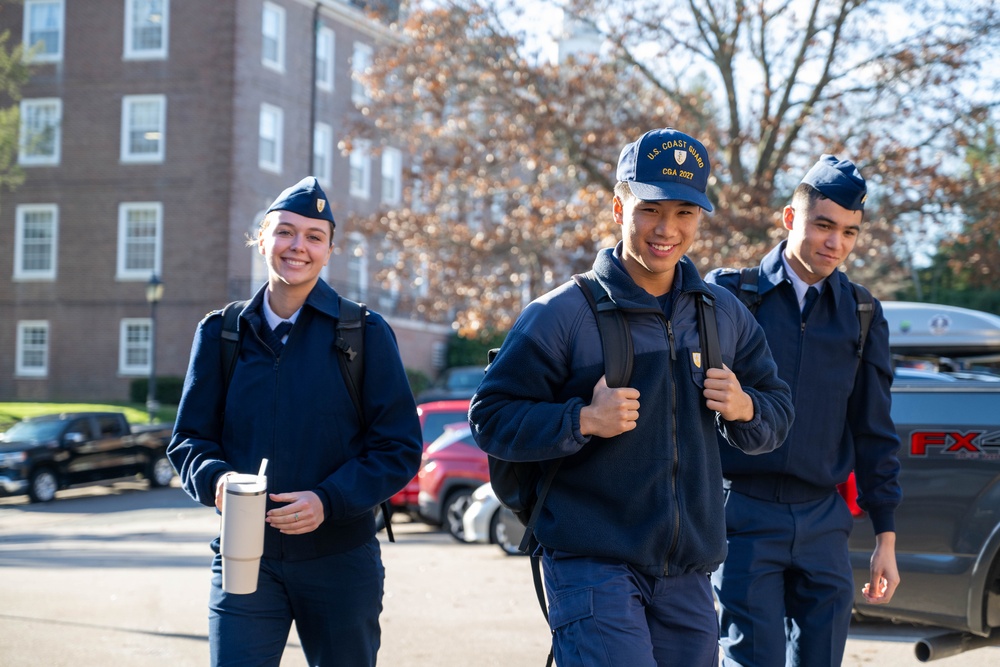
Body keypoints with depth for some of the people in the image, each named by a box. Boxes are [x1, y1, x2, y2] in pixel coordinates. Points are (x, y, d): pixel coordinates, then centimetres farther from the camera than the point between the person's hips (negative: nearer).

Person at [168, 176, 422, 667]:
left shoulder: (365, 333, -1)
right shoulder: (221, 333, 6)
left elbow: (399, 447, -3)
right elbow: (189, 438, 9)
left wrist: (329, 500, -17)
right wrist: (214, 479, -14)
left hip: (339, 562, 0)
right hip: (244, 558, 1)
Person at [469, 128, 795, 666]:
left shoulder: (725, 315, 10)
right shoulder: (560, 315, -5)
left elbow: (778, 415, 18)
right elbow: (490, 419, -5)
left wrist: (744, 409, -5)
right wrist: (583, 421, -19)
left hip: (689, 572, 5)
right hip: (592, 566, -5)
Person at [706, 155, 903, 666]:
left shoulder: (861, 314, 10)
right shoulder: (728, 294, 0)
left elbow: (874, 433, 13)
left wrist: (885, 538, 10)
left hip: (823, 522, 3)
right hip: (745, 516, -3)